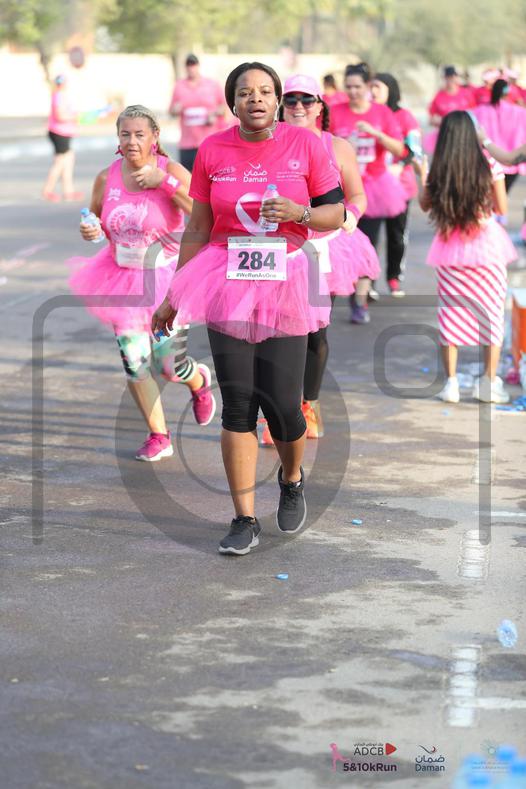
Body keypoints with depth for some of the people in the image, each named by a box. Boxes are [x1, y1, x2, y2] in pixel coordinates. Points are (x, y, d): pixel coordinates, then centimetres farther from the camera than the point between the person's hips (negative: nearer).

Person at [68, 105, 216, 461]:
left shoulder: (171, 171, -13)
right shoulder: (107, 178, -2)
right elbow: (94, 218, 16)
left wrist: (164, 182, -29)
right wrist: (89, 231, -8)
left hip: (168, 279, -3)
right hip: (125, 279, 3)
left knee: (169, 365, -3)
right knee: (134, 361, -2)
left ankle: (199, 381, 36)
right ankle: (159, 436, 16)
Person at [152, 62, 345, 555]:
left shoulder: (305, 144, 0)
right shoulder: (212, 150, 3)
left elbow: (337, 213, 5)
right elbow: (197, 228, 9)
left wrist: (299, 213, -16)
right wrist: (174, 296, 9)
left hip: (284, 285, -1)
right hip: (227, 286, 1)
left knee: (282, 404, -3)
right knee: (237, 404, -2)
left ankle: (292, 480, 31)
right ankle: (245, 520, 7)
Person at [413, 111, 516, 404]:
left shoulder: (438, 172, -5)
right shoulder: (489, 167, -9)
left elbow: (425, 204, 9)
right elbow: (502, 208, -3)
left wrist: (422, 175, 21)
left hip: (450, 248, 2)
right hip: (487, 246, -2)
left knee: (451, 314, 10)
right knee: (492, 313, 8)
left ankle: (451, 383, 9)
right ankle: (489, 382, 8)